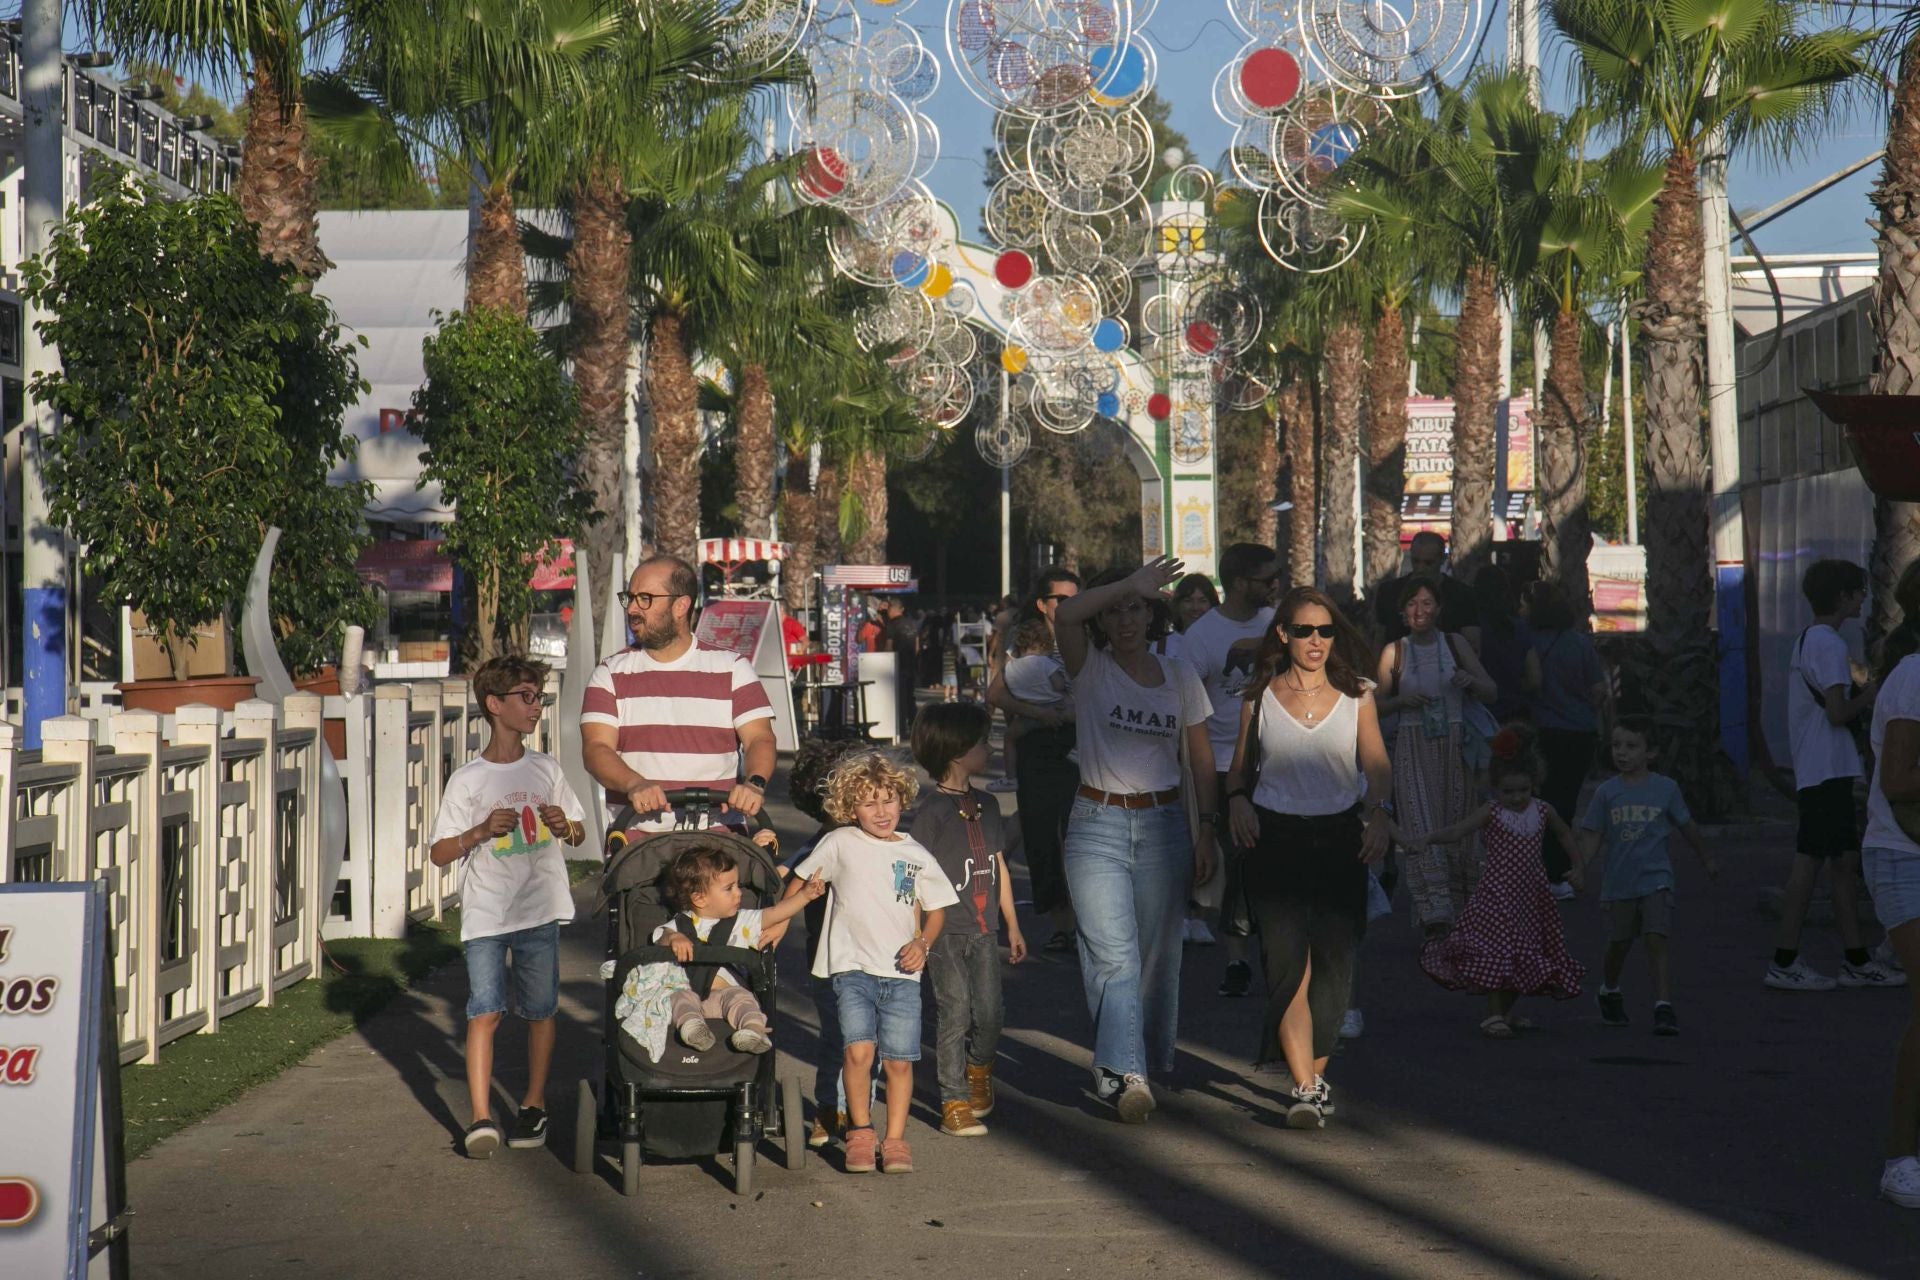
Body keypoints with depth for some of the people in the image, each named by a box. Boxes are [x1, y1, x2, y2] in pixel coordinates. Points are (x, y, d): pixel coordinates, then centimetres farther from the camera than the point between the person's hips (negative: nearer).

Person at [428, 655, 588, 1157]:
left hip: (540, 910, 3)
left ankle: (534, 1106, 23)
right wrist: (481, 832, -17)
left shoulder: (545, 769, 7)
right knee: (485, 1012, -11)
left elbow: (579, 832, 16)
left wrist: (564, 826, -6)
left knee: (540, 1011, 8)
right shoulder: (467, 780, -2)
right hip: (485, 915, -3)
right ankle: (481, 1119, -14)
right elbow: (439, 853, -2)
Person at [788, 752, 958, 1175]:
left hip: (902, 974, 2)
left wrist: (922, 942, 2)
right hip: (853, 967, -2)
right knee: (859, 1050, -17)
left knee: (899, 1060, -2)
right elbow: (798, 883, 13)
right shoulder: (840, 844, 3)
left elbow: (936, 908, 18)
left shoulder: (915, 855, 8)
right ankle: (859, 1131, 1)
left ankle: (895, 1140, 13)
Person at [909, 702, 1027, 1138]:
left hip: (984, 928, 5)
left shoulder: (986, 805, 14)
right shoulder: (932, 812, -7)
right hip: (946, 932, -5)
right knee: (954, 1012, -4)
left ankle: (978, 1069, 32)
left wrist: (1012, 925, 20)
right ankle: (954, 1101, 4)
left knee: (989, 1011, 3)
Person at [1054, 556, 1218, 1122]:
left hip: (1163, 825, 2)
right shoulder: (1091, 668, 1)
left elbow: (1201, 758, 12)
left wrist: (1206, 830, 6)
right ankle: (1127, 1074, -19)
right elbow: (1065, 615, -21)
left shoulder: (1178, 675, 8)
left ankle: (1133, 1067, 17)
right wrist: (1132, 582, -21)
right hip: (1097, 826, -2)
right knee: (1112, 955, -13)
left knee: (1156, 954, 4)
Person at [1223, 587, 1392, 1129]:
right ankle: (1304, 1086, -11)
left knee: (1335, 961, 3)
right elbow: (1240, 766, 14)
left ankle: (1316, 1070, 20)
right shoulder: (1259, 697, 6)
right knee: (1288, 962, -10)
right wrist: (1237, 801, -6)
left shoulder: (1355, 696, 7)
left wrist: (1380, 813, -14)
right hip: (1275, 838, -1)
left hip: (1340, 836, 1)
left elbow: (1377, 764, 3)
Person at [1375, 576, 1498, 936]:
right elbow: (1377, 704, 9)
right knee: (1421, 829, -12)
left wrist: (1470, 680, -10)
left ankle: (1460, 909, 14)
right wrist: (1402, 700, -11)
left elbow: (1491, 690, 11)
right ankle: (1435, 912, -18)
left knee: (1456, 826, 3)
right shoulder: (1394, 652, 6)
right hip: (1412, 747, -1)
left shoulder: (1455, 644, 7)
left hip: (1453, 745, 1)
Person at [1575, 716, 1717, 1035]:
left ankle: (1663, 1007, -17)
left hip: (1656, 879, -1)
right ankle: (1610, 992, 40)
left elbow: (1686, 825, 13)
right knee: (1618, 944, 14)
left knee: (1656, 942, -13)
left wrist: (1706, 858, 25)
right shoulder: (1607, 792, -1)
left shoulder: (1666, 788, -2)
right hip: (1619, 881, 2)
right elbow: (1592, 836, -1)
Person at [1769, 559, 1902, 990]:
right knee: (1809, 864, -7)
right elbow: (1839, 713, -20)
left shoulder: (1806, 641, 17)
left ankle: (1856, 961, 14)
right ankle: (1784, 963, -5)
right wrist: (1867, 697, -3)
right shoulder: (1829, 645, -15)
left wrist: (1857, 696, 13)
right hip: (1827, 772, -10)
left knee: (1845, 861, 11)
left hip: (1812, 772, 10)